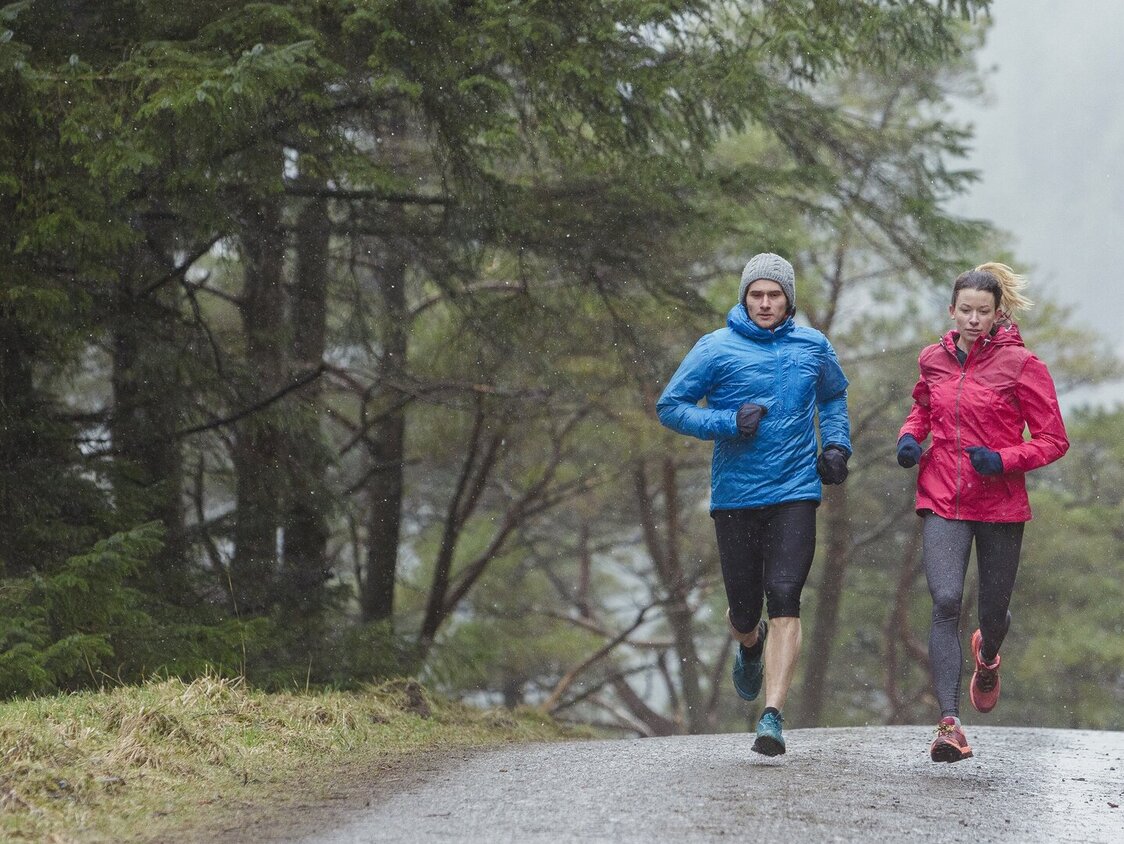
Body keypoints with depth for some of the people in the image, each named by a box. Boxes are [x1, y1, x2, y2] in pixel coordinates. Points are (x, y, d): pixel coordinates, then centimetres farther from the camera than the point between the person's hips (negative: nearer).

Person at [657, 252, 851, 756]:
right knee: (744, 606, 7)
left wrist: (837, 445, 10)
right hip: (735, 495, 0)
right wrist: (729, 423, -14)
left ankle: (773, 716, -16)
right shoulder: (716, 349, -3)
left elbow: (833, 397, 27)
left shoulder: (812, 347, 7)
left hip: (795, 493, 0)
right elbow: (670, 407, -1)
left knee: (784, 601, -14)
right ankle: (750, 644, 46)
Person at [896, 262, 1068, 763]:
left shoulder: (1020, 365, -7)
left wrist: (1003, 461, -20)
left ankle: (987, 657, 52)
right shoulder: (934, 360, 5)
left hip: (1000, 504, -1)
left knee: (993, 610, 12)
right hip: (943, 501, 1)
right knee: (945, 601, -18)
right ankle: (949, 723, -23)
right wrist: (910, 437, 6)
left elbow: (1053, 440, -5)